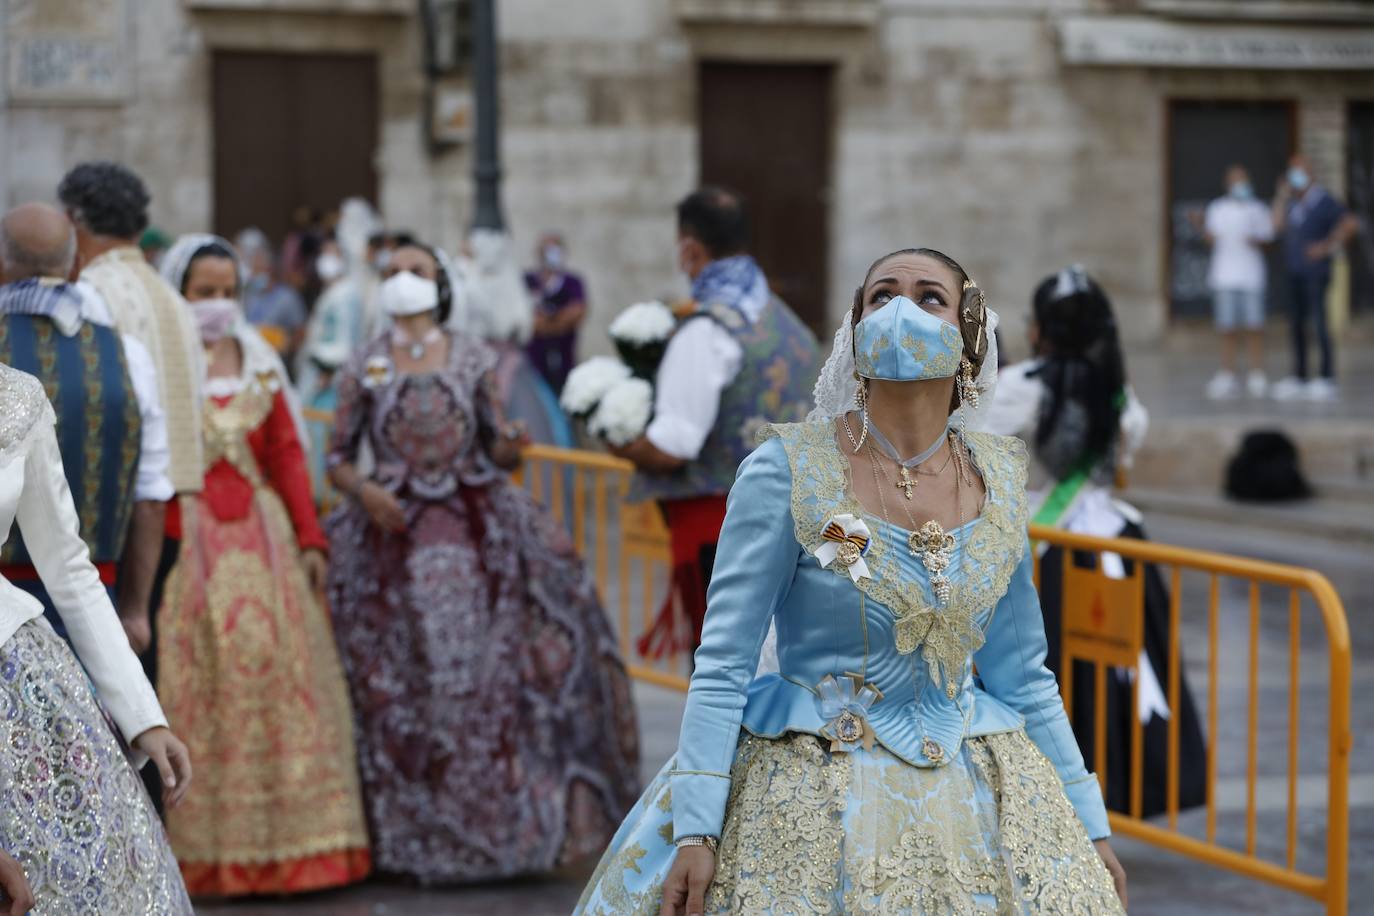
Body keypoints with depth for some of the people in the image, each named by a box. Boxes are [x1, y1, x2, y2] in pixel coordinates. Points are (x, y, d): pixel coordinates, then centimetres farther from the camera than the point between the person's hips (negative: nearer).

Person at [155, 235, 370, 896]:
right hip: (186, 540, -4)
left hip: (261, 540, 4)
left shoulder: (257, 361, 14)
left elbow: (286, 453, 13)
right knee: (195, 688, -3)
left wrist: (309, 537, 5)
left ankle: (285, 840, 11)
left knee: (277, 675, 3)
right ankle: (200, 851, 4)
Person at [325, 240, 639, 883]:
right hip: (394, 534, 0)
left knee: (492, 672, -7)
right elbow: (338, 457, 8)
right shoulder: (364, 369, 6)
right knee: (401, 686, -3)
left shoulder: (472, 359, 8)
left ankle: (509, 819, 5)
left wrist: (514, 445, -14)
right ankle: (412, 836, 9)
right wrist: (364, 492, -12)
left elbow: (497, 450, 9)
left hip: (476, 531, 1)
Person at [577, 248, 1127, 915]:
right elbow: (723, 664, -11)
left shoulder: (1001, 483, 3)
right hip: (812, 799, -4)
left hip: (975, 799, 4)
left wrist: (1090, 826, 11)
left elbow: (1022, 679, 11)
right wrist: (696, 828, -18)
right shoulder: (790, 470, -10)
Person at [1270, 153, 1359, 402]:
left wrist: (1330, 246, -13)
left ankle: (1327, 379, -8)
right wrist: (1281, 197, 0)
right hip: (1295, 272, 7)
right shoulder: (1292, 203, 13)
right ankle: (1299, 377, 16)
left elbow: (1349, 223, -15)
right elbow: (1278, 226, 0)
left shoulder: (1322, 201, -7)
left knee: (1318, 322, -9)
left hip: (1315, 272, -7)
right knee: (1296, 324, 9)